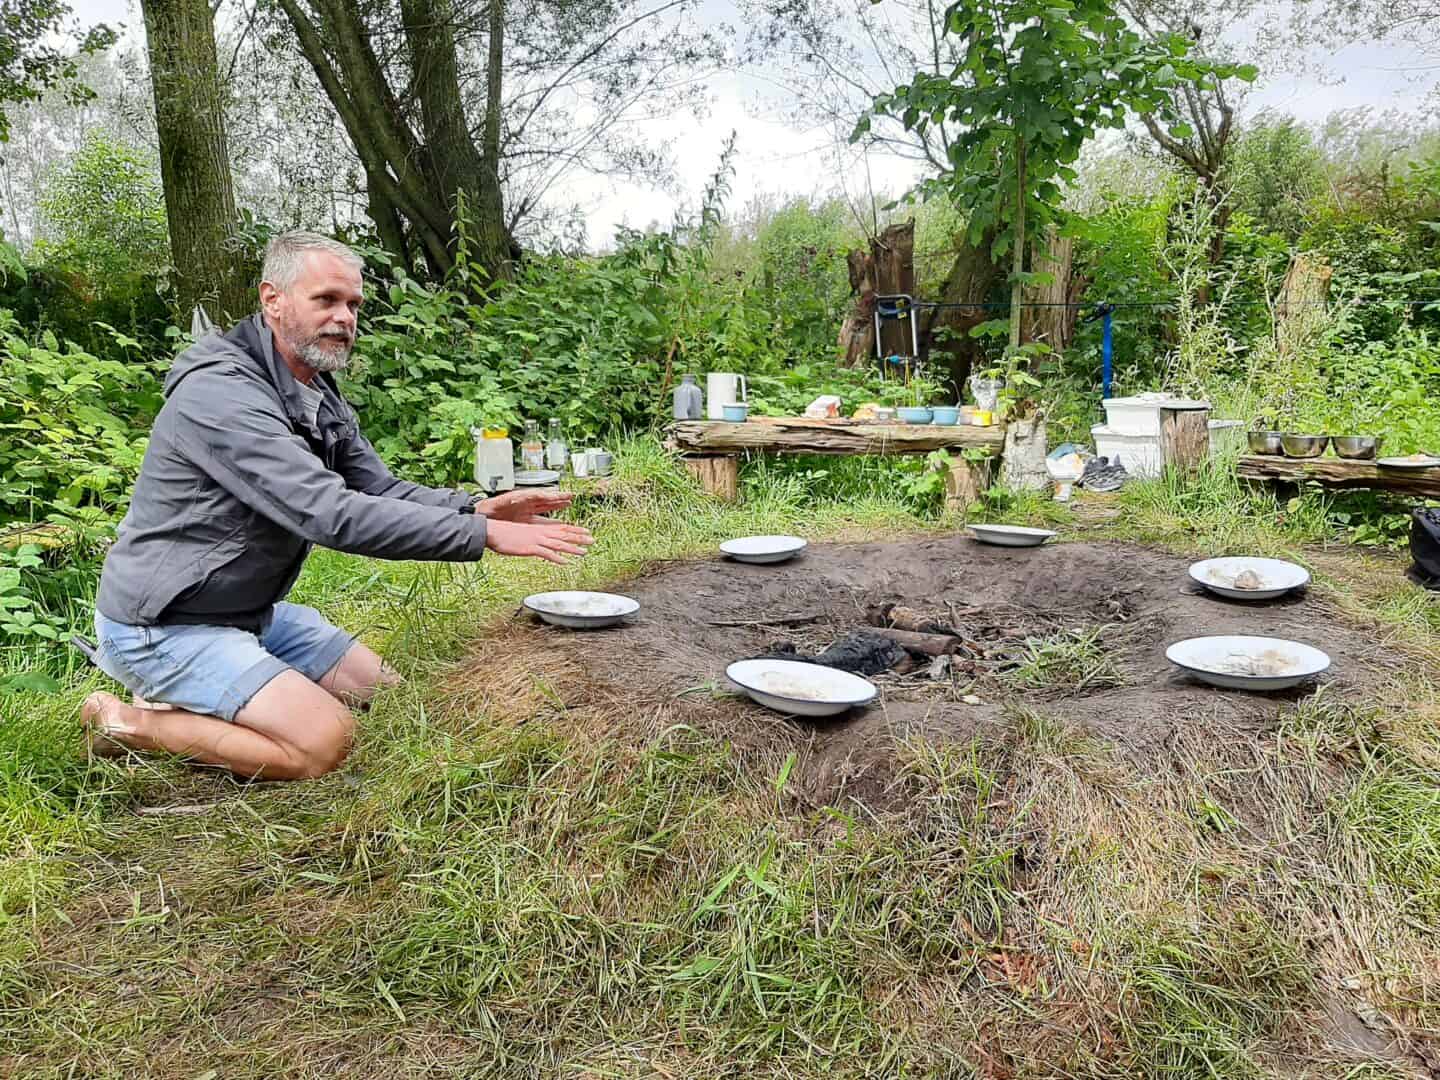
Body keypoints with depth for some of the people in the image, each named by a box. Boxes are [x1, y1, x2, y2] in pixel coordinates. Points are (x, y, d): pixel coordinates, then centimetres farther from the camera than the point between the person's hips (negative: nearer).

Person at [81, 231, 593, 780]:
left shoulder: (320, 397, 5)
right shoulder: (222, 393, -26)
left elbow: (381, 491, 2)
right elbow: (331, 515, -34)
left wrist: (478, 508, -17)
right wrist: (482, 534, -34)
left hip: (250, 609, 9)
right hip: (163, 627, -9)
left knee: (383, 693, 11)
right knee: (322, 741, -21)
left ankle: (188, 698, 14)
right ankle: (130, 722, -2)